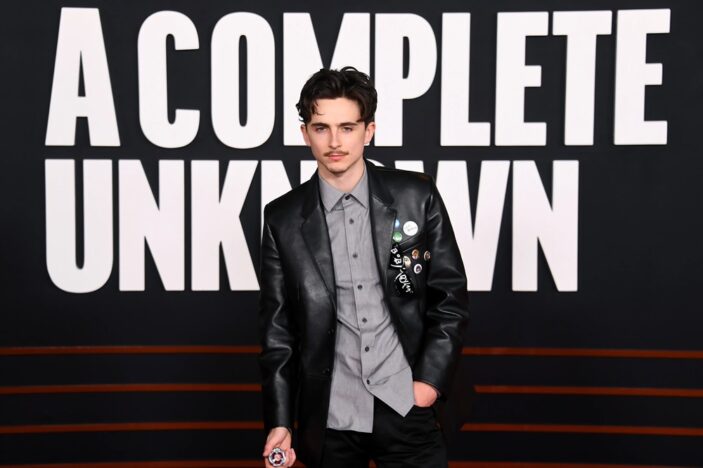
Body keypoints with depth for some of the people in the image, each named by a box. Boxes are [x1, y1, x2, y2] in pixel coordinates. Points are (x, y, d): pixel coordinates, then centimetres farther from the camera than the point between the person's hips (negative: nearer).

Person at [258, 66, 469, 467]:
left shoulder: (417, 197, -3)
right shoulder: (284, 218, -1)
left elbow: (451, 296, 2)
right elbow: (278, 329, 2)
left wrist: (431, 379, -6)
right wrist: (279, 422, -1)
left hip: (406, 407, 0)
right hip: (327, 418, 1)